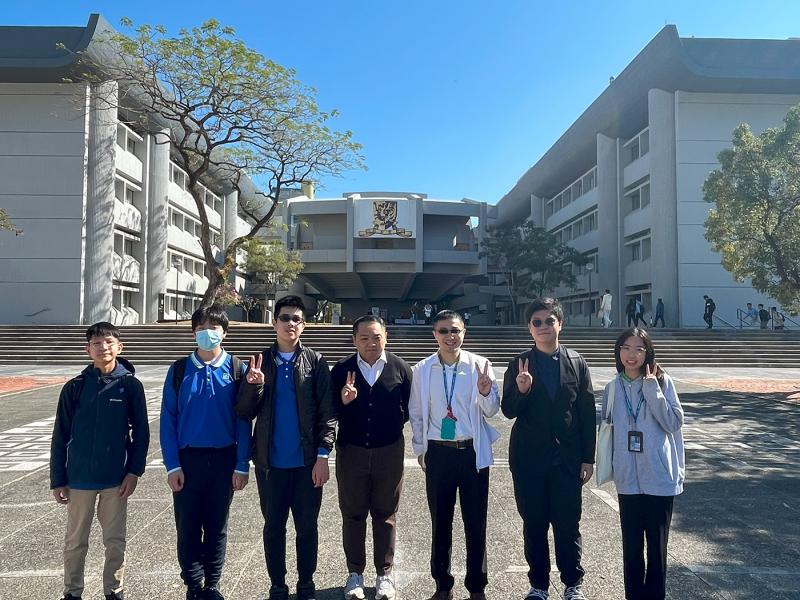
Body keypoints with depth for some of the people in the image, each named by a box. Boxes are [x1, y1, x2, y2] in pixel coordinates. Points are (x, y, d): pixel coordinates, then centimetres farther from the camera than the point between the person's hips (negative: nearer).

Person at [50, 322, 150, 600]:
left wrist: (134, 471, -8)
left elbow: (141, 432, -1)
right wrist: (57, 479, 2)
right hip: (79, 478, 1)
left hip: (116, 478, -1)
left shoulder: (131, 385, -5)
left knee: (115, 541, 10)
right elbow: (60, 436, 2)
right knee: (75, 541, 15)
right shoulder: (75, 387, -3)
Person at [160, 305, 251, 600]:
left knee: (217, 526, 13)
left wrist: (242, 465, -6)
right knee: (188, 527, 8)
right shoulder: (179, 370, 0)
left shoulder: (236, 368, -3)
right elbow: (168, 420, 0)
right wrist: (172, 465, -6)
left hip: (224, 459, 0)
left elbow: (243, 420, -3)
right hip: (188, 459, 0)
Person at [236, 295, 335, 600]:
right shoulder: (260, 361, 2)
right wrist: (254, 385, -18)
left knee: (307, 527, 11)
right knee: (273, 527, 13)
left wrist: (322, 456, -11)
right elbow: (244, 413, 0)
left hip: (307, 461, -1)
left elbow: (327, 413, -5)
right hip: (270, 462, 1)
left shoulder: (316, 361, -2)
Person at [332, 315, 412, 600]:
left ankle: (384, 573, 28)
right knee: (352, 514, 13)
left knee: (385, 515, 13)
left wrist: (392, 425, -6)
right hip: (351, 451, 1)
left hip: (389, 452, 0)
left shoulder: (400, 368, -4)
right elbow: (331, 410, -2)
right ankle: (355, 573, 29)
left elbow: (409, 406, 1)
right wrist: (343, 402, -21)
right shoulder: (341, 370, -3)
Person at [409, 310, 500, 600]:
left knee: (476, 522, 9)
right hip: (438, 453, 1)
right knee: (440, 522, 13)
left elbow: (492, 410, -2)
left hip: (473, 451, -1)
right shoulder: (422, 369, -2)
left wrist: (485, 393, -22)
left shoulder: (480, 365, -5)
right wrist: (420, 448, 9)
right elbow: (416, 413, 8)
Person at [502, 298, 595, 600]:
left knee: (568, 524, 7)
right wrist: (521, 390, -23)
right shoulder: (519, 364, -1)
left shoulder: (577, 363, 1)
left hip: (567, 457, 0)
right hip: (529, 458, 0)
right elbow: (508, 411, -3)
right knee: (533, 524, 11)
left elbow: (588, 413, 3)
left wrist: (588, 458, 1)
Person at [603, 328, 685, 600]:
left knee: (657, 545, 9)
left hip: (660, 478, -2)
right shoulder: (612, 388, 4)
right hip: (628, 479, 2)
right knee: (631, 546, 10)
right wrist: (611, 466, 11)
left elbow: (674, 422, -11)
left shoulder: (662, 382, -4)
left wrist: (652, 390, -17)